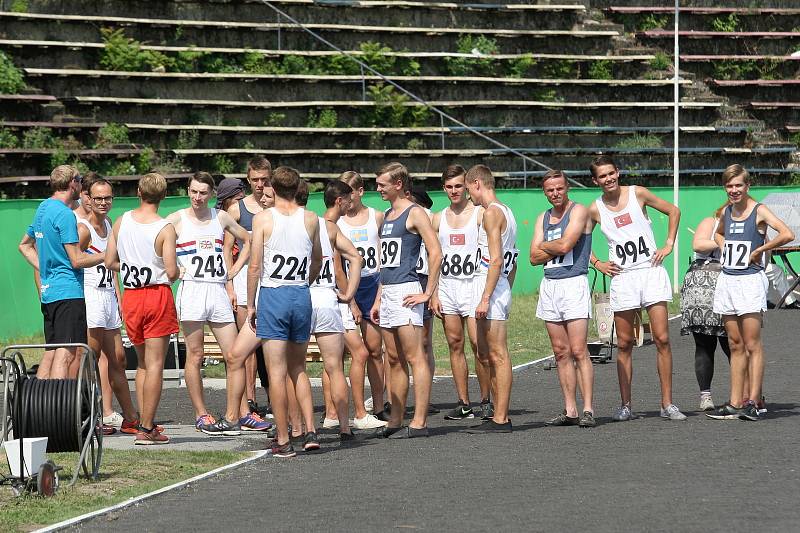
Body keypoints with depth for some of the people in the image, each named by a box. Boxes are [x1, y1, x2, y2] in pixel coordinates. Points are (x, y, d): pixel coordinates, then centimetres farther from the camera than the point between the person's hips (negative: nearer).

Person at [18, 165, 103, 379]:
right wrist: (106, 256, -2)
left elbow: (25, 245, 29)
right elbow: (77, 261, -15)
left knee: (52, 351, 12)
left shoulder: (43, 208, 16)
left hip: (48, 291, 9)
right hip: (68, 291, -9)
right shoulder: (65, 214, -13)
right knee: (66, 353, -13)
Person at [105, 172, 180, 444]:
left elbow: (109, 263, 6)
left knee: (142, 363, 18)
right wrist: (176, 273, 6)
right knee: (155, 365, -2)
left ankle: (144, 421, 16)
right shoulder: (165, 229, -13)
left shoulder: (121, 222, 2)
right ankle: (147, 429, -4)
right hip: (158, 295, -5)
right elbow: (172, 272, -17)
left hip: (131, 296, 5)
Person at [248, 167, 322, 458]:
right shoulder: (311, 219, 5)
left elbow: (255, 266, -7)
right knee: (298, 369, 17)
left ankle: (283, 441, -2)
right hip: (302, 295, 4)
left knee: (277, 371, -1)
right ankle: (310, 431, 8)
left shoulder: (263, 219, -6)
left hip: (273, 295, -4)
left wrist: (250, 305, 1)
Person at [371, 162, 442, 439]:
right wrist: (378, 300, 21)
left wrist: (428, 293, -16)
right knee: (394, 360, 10)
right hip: (387, 292, 9)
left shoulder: (414, 213, -7)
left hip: (406, 291, -9)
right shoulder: (386, 216, 20)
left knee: (415, 358, -9)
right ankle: (395, 421, 13)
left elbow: (436, 253, -14)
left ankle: (419, 423, -11)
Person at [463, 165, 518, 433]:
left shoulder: (492, 213, -12)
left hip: (490, 287, -10)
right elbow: (512, 261, 23)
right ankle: (499, 415, 15)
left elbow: (496, 260, -19)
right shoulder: (506, 212, 19)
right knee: (485, 354, 13)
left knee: (498, 355, -9)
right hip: (500, 286, 10)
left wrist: (485, 298, -21)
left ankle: (501, 419, -9)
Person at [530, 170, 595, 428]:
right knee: (561, 352, 4)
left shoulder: (578, 211, -3)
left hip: (574, 283, -6)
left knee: (578, 351, -12)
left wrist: (544, 245, 3)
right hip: (549, 286, 6)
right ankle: (570, 410, 5)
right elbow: (534, 258, 9)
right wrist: (557, 248, -5)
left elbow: (565, 244, -15)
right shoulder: (543, 218, 17)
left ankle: (587, 409, -12)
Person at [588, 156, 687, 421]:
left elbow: (673, 211, 12)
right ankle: (625, 406, 8)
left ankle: (667, 404, -4)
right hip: (622, 277, 1)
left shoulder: (637, 194, 1)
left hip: (651, 271, -1)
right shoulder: (595, 210, 3)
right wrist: (597, 264, 7)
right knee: (624, 344, 2)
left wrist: (668, 245, 5)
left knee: (662, 339, -7)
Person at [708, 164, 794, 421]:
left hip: (750, 281, -7)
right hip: (727, 281, 7)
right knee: (736, 346, 9)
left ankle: (752, 402, -8)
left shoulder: (759, 211, -8)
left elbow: (787, 235, -23)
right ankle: (735, 404, 10)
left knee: (752, 345, -7)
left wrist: (759, 250, -14)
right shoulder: (726, 212, 11)